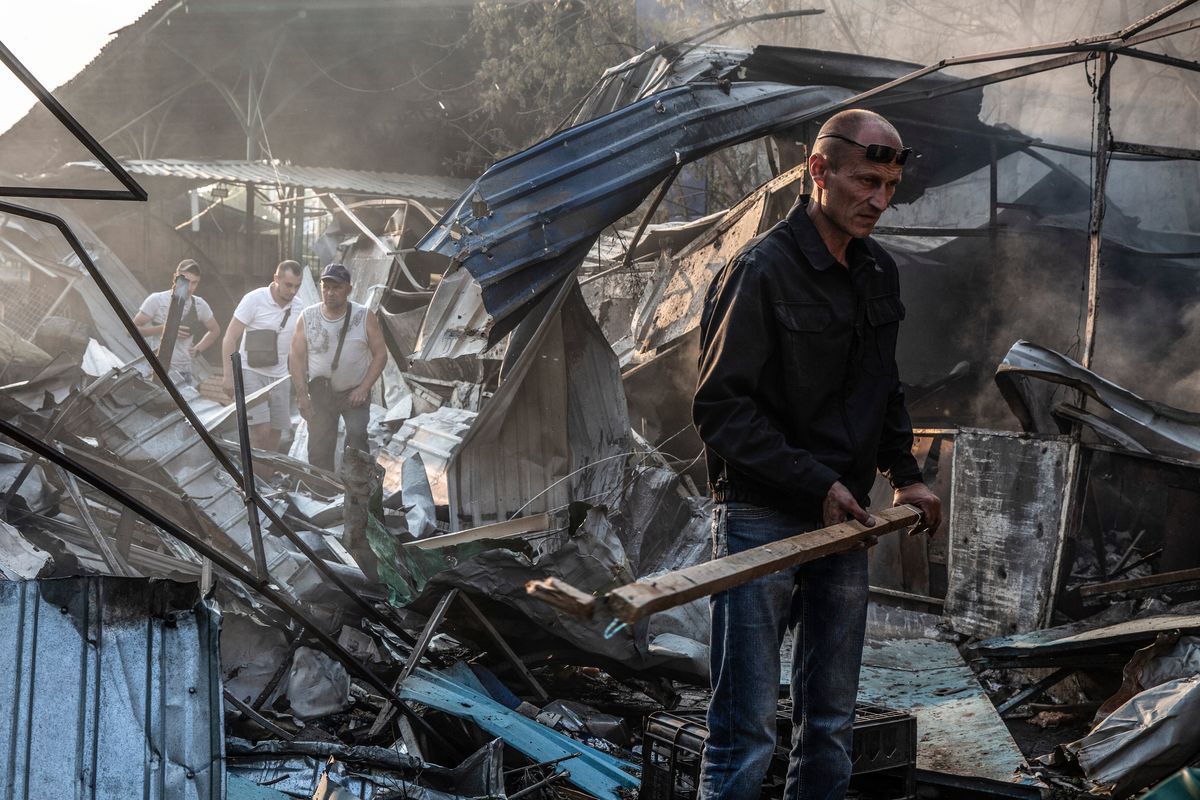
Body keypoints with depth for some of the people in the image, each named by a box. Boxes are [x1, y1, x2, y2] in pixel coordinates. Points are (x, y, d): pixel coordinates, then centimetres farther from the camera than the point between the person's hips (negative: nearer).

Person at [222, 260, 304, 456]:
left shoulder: (297, 307, 7)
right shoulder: (255, 300, -10)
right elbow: (229, 339, -9)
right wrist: (229, 376, -16)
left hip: (279, 377, 6)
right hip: (251, 373, -6)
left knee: (275, 435, 5)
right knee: (261, 432, -16)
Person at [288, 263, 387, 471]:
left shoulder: (364, 317, -6)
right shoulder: (307, 317, -2)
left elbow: (380, 354, -4)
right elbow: (297, 358, 0)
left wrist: (363, 389, -13)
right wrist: (302, 395, -8)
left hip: (355, 393, -2)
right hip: (320, 393, 2)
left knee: (356, 436, -20)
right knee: (318, 449, -1)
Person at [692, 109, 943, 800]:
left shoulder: (879, 272, 11)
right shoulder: (762, 270, -12)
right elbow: (721, 408, -15)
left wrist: (904, 473, 13)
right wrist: (817, 484, -18)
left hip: (843, 519, 7)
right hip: (762, 521, -7)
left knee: (831, 727, 13)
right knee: (748, 732, -7)